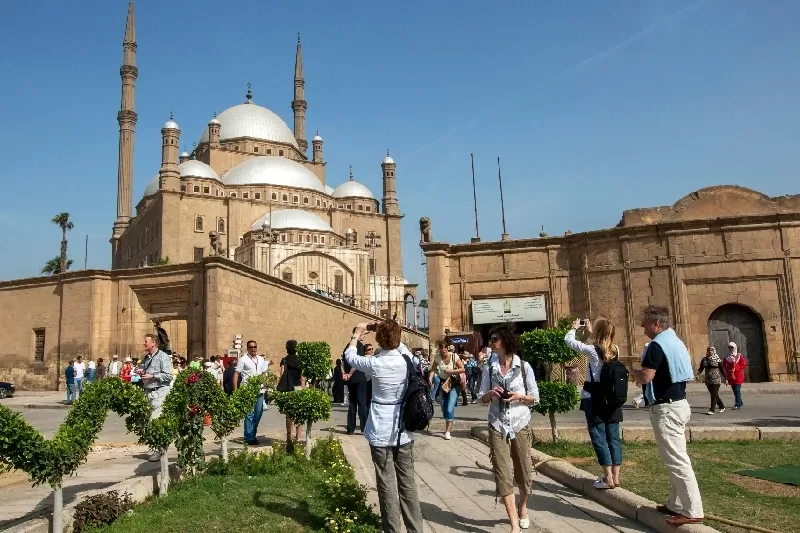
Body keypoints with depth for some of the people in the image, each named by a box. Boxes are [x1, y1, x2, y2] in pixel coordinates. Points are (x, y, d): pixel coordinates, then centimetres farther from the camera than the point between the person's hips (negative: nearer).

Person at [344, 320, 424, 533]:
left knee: (387, 484, 3)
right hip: (404, 429, 4)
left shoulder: (374, 364, -13)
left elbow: (349, 356, 6)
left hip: (381, 432, -4)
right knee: (407, 481, 12)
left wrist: (356, 335, 21)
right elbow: (399, 347, 22)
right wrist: (390, 332, 26)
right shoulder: (407, 358, -4)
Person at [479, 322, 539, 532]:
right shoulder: (490, 368, 2)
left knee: (523, 471, 11)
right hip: (497, 426, 1)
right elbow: (482, 398, 8)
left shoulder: (524, 366, -4)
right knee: (503, 473, -6)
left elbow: (535, 398, 2)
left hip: (520, 425, -1)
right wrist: (491, 394, -13)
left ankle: (523, 508, 40)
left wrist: (519, 397, -17)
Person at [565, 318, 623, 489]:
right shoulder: (616, 349, 2)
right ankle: (615, 476, 14)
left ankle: (608, 478, 1)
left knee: (599, 437, 1)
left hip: (594, 398, -6)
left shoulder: (592, 350, -14)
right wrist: (590, 332, 33)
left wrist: (574, 328, 16)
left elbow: (568, 340, -3)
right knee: (614, 436, 10)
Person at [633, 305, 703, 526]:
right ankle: (677, 504, 24)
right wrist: (642, 375, 16)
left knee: (676, 460, -6)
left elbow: (645, 377, -24)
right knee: (677, 458, 15)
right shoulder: (675, 342, 13)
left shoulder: (657, 345, -17)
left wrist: (634, 372, -3)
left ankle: (692, 511, -2)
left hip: (666, 408, -11)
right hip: (678, 404, 11)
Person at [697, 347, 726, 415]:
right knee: (714, 395, 12)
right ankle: (722, 407, 30)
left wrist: (725, 378, 3)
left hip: (716, 380, -5)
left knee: (714, 395, -10)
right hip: (708, 381, 5)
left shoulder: (717, 359, -2)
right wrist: (698, 374, -12)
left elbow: (722, 369, 1)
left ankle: (712, 410, -10)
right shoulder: (704, 359, 8)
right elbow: (701, 368, 5)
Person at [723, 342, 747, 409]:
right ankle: (740, 403, 27)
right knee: (734, 390, 11)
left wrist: (735, 369, -17)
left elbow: (743, 365, -8)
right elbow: (724, 366, 15)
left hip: (738, 376, -5)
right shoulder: (726, 357, 10)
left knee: (737, 390, -10)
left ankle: (737, 405, -9)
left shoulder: (739, 356, -2)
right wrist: (727, 370, -4)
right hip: (731, 376, 5)